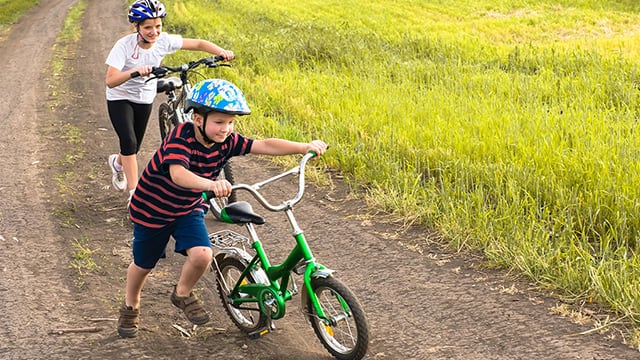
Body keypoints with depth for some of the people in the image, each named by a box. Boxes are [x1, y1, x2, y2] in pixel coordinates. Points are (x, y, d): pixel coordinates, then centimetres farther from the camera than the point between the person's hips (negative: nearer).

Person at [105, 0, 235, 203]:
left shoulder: (164, 41, -20)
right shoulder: (124, 46, -29)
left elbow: (198, 44, -14)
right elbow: (110, 81, -39)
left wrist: (221, 52, -32)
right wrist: (134, 71, -56)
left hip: (145, 99, 4)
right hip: (120, 98, -4)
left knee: (135, 147, 15)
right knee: (129, 142, -21)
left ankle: (117, 162, 53)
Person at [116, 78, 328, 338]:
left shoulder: (226, 141, -16)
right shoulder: (181, 136, -32)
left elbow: (265, 145, -19)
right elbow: (178, 174, -48)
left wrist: (305, 147, -28)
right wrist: (211, 184, -65)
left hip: (189, 208, 4)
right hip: (152, 207, -4)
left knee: (201, 255, -19)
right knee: (144, 264, 13)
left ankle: (182, 294, 13)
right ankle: (130, 307, 43)